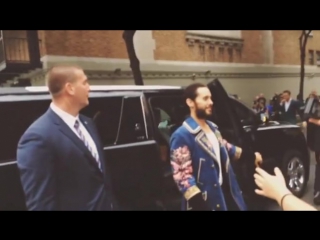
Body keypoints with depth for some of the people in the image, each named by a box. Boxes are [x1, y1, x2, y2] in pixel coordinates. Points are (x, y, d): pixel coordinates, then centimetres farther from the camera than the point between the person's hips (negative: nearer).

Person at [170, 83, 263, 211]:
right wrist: (199, 205, -29)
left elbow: (225, 148, 23)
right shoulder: (182, 135, -23)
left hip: (225, 190, 8)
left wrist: (251, 156, 26)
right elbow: (182, 175, -25)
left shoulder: (212, 127, 6)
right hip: (206, 201, -8)